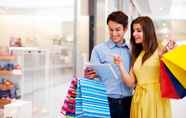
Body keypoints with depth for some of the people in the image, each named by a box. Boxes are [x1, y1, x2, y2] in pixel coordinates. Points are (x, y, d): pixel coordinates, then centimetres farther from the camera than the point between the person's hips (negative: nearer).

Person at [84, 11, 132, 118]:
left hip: (127, 102, 3)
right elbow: (93, 73, -4)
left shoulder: (131, 50, 8)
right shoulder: (99, 49, -2)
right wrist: (89, 75, -25)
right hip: (107, 101, -3)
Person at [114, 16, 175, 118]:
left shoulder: (160, 51, -3)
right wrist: (120, 65, -2)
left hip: (156, 98, -5)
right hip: (139, 100, 5)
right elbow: (131, 83, 6)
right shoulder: (136, 55, 14)